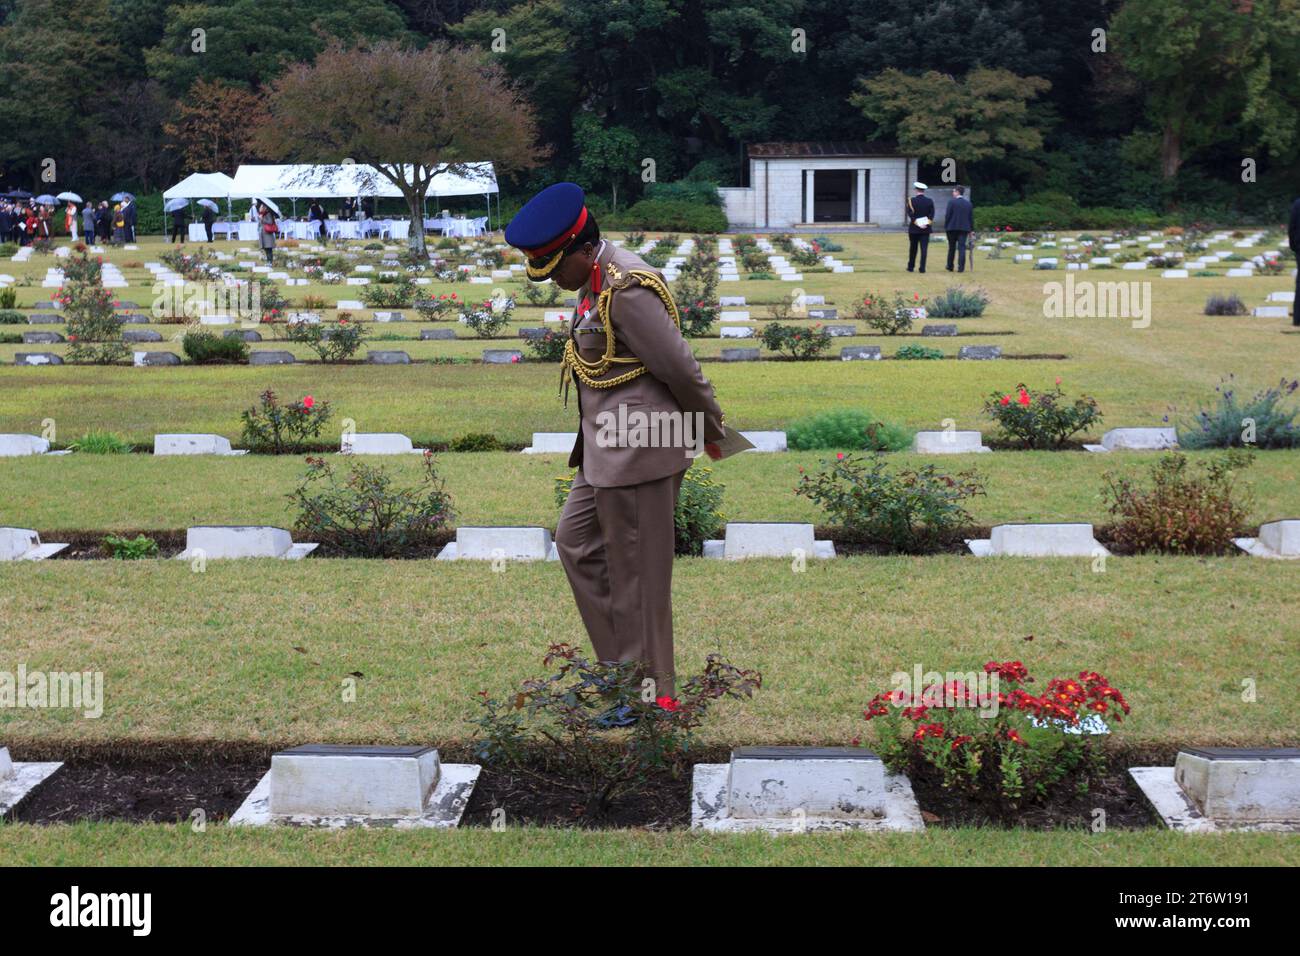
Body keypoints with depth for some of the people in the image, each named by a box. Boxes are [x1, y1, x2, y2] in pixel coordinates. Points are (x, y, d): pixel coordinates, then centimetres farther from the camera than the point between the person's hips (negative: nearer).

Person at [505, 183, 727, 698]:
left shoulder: (627, 288, -21)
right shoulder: (596, 279, 10)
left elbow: (681, 367, -19)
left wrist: (710, 430, -5)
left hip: (638, 447, -10)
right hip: (607, 450, 10)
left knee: (635, 574, 0)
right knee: (576, 543, 19)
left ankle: (649, 690, 14)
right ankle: (620, 662, 26)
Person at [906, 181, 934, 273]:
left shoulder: (912, 201, -7)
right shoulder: (930, 201, 0)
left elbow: (910, 214, -12)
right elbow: (932, 214, -4)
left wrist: (917, 223, -12)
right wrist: (927, 223, -6)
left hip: (914, 228, -1)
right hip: (926, 229, 1)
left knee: (913, 248, 12)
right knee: (924, 248, -1)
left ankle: (911, 267, 20)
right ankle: (922, 268, -7)